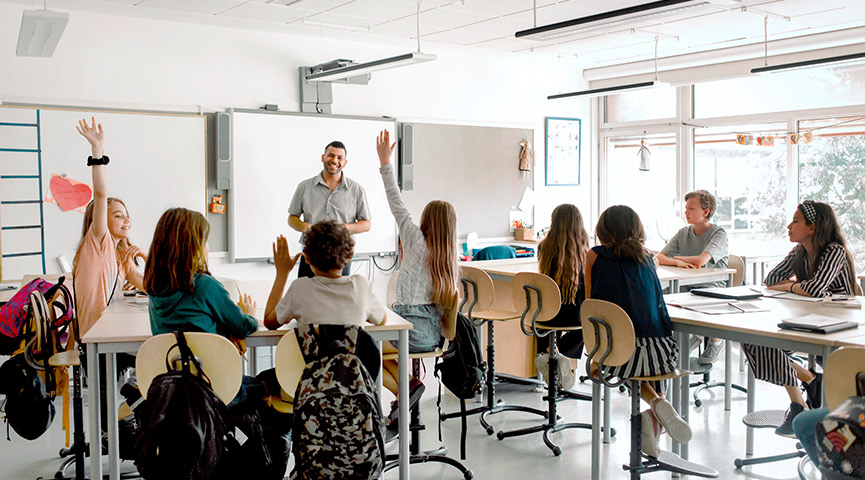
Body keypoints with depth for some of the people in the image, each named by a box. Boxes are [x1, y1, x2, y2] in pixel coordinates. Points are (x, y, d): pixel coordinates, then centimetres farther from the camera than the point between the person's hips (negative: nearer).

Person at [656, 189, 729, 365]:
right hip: (688, 288, 5)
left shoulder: (719, 233, -8)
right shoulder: (683, 233, 9)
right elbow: (659, 258, 1)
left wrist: (678, 257, -5)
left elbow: (701, 261, -24)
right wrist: (677, 262, -21)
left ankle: (716, 338, -2)